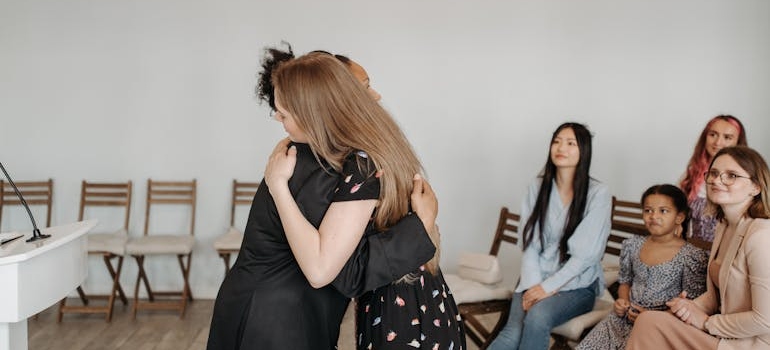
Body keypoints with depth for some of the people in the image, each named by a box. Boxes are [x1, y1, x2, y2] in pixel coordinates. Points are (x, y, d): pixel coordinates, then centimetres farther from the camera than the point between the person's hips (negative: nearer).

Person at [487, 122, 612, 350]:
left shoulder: (598, 194, -5)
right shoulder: (538, 188, 7)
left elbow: (586, 253, -10)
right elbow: (529, 244, 3)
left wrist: (549, 287, -15)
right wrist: (533, 285, -11)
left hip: (576, 284, -2)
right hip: (535, 281, 2)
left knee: (538, 316, -34)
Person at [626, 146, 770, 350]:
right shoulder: (724, 226, 9)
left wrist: (706, 322, -11)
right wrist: (691, 307, -2)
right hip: (724, 333, 8)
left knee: (649, 324, -17)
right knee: (649, 320, -8)